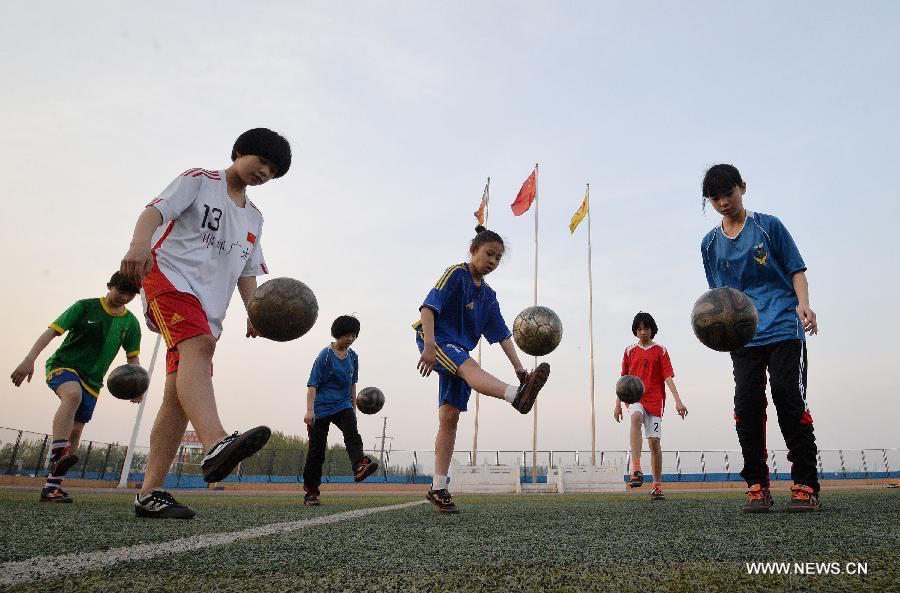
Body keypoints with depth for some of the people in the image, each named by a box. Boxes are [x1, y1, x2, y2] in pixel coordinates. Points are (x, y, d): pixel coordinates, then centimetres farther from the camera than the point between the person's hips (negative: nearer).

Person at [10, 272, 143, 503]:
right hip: (62, 365, -5)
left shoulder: (131, 323, 4)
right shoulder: (85, 307, -6)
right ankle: (57, 456, -45)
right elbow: (52, 331, -12)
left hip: (92, 381, 5)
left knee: (75, 432, 0)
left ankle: (52, 486, 8)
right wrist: (29, 359, -24)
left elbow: (132, 357, 6)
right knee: (73, 394, -37)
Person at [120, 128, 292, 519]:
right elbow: (155, 210, -8)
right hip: (169, 277, -7)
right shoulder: (199, 180, 7)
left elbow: (247, 271, 21)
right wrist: (140, 241, -30)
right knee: (197, 344, -35)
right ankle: (216, 444, -57)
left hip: (208, 307, 7)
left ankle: (149, 493, 0)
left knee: (179, 396, -2)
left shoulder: (254, 218, 25)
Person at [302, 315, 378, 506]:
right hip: (321, 408, -4)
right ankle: (311, 492, 8)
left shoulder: (353, 356, 6)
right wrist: (309, 410, -21)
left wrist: (354, 409, 20)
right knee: (317, 449, -1)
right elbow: (312, 384, -13)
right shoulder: (325, 355, -10)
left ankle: (360, 466, -42)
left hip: (342, 406, 4)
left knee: (352, 434, -23)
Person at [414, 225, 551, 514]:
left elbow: (501, 334, 13)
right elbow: (429, 306, -16)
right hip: (435, 338, -7)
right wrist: (429, 346, -28)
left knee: (450, 418, 1)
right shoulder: (456, 273, -4)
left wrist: (518, 366, 3)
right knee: (469, 367, -36)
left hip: (458, 352, 7)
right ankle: (518, 395, -66)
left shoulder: (489, 296, 17)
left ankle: (438, 488, 5)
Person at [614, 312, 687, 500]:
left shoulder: (660, 351, 6)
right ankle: (636, 470, -39)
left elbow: (668, 377, -1)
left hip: (654, 400, 0)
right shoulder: (630, 351, 11)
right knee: (636, 417, -34)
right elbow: (624, 379, 13)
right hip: (635, 398, 0)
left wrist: (678, 401, -13)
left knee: (654, 442, -2)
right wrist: (618, 404, 10)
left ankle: (657, 486, 12)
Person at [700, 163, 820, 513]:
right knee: (747, 405, -6)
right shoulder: (710, 243, 12)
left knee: (789, 400, -7)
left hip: (784, 328, -2)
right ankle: (757, 487, 2)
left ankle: (805, 485, 4)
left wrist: (803, 304, -13)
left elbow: (796, 270, 4)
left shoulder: (768, 226, 4)